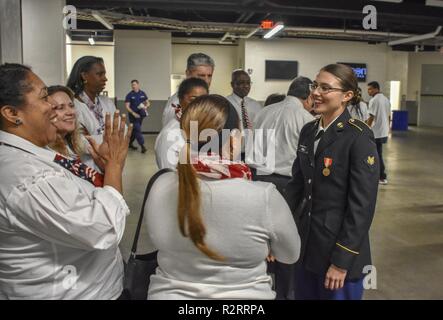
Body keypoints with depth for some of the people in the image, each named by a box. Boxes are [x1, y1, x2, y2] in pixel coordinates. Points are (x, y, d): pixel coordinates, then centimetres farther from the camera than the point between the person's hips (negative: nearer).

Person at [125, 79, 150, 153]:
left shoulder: (143, 94, 5)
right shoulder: (129, 95, -5)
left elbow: (148, 103, 12)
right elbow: (127, 106, -7)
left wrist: (146, 106, -11)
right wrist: (133, 113, -18)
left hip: (140, 115, 4)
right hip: (133, 115, -4)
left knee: (135, 130, 13)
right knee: (137, 130, -10)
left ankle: (130, 143, 29)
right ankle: (142, 146, -10)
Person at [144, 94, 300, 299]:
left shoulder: (161, 187, -15)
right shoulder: (264, 196, -25)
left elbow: (155, 244, 3)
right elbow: (290, 255, -6)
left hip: (168, 292, 2)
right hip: (242, 294, -1)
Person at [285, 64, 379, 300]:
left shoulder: (359, 137, -16)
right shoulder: (308, 131, 5)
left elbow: (362, 205, -17)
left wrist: (342, 261, -16)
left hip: (338, 249, -6)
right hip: (305, 243, 6)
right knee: (303, 295, 19)